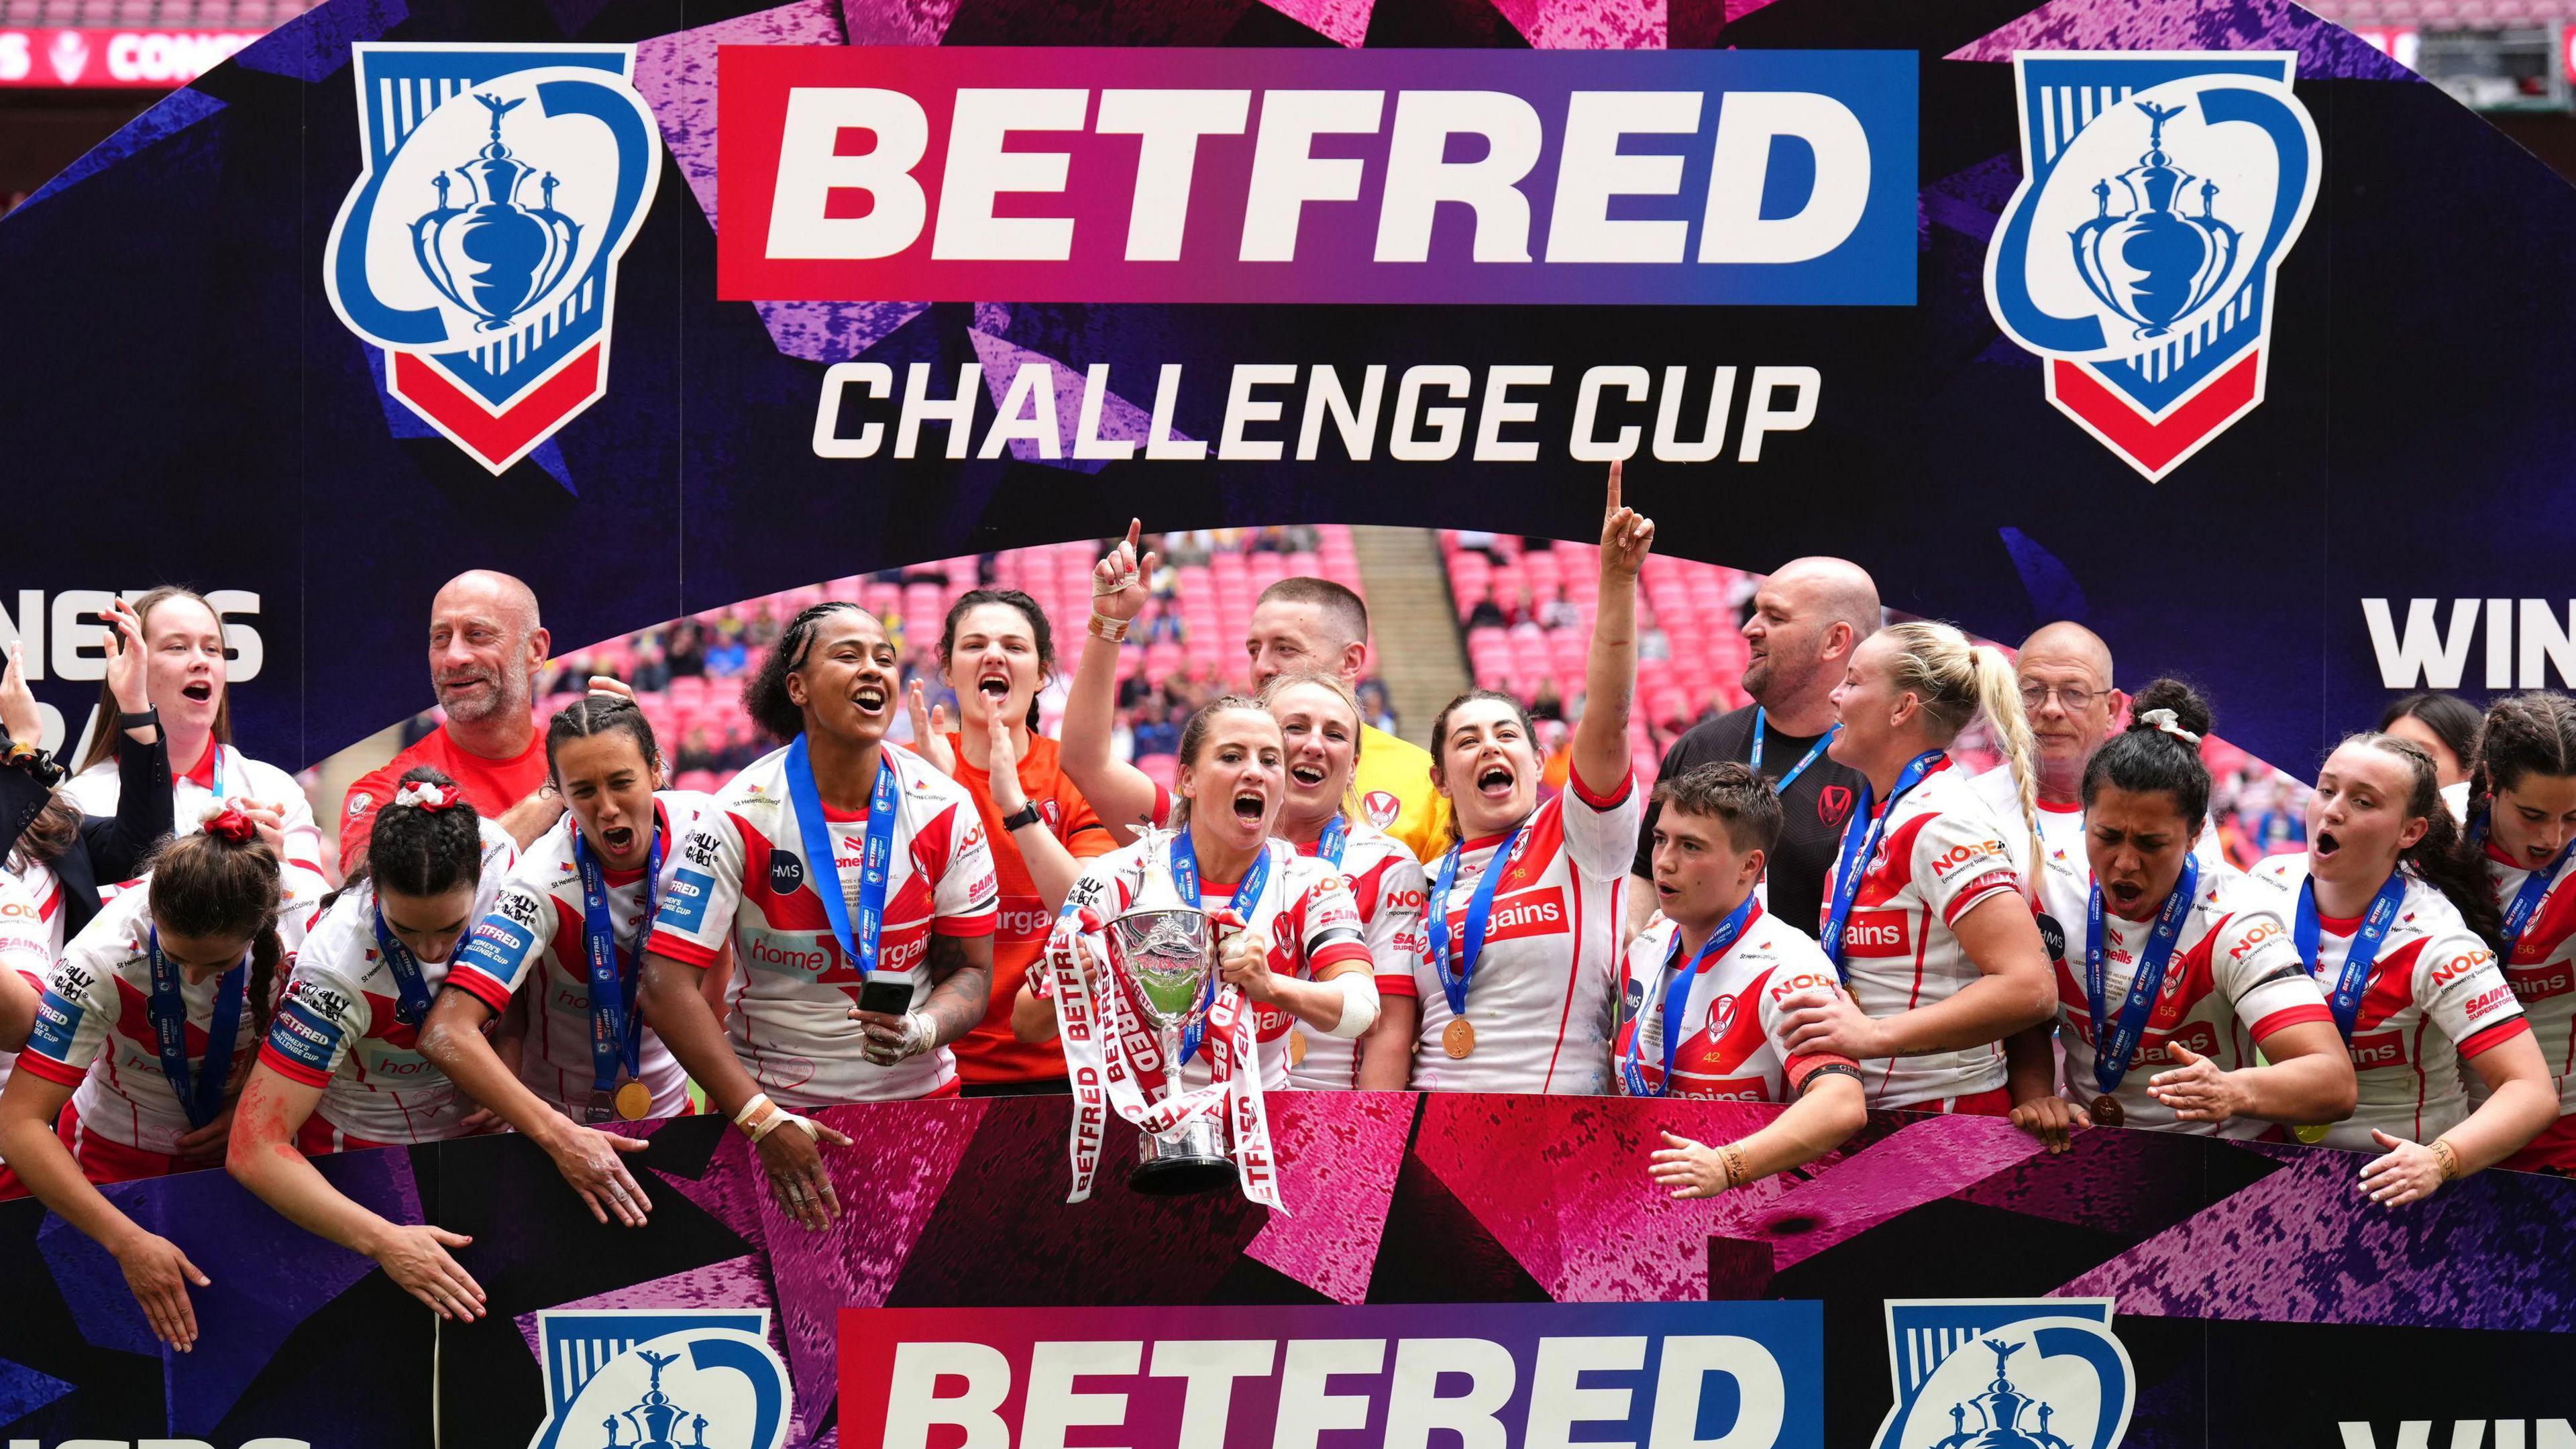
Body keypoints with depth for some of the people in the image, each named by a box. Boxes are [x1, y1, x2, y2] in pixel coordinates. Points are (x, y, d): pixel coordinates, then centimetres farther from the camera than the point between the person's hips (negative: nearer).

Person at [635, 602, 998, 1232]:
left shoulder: (944, 809, -4)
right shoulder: (743, 817, -13)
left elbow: (971, 972, 2)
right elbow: (669, 986, -16)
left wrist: (920, 1032, -22)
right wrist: (763, 1120, -24)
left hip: (918, 1094, 2)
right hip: (776, 1103, -2)